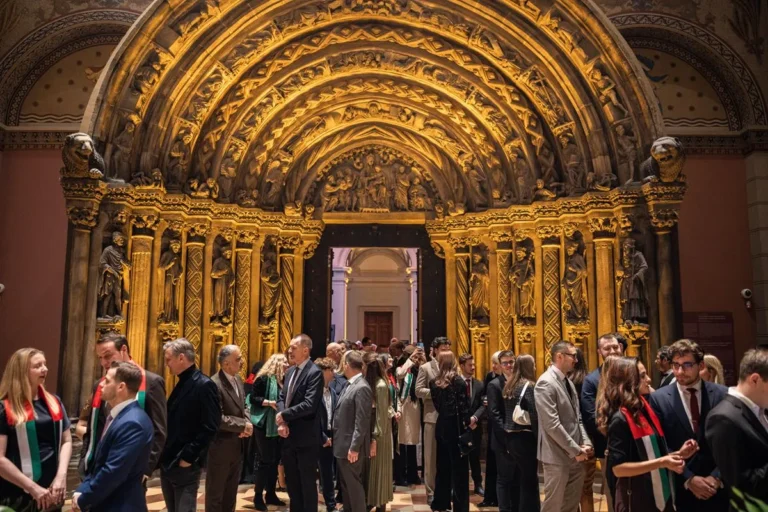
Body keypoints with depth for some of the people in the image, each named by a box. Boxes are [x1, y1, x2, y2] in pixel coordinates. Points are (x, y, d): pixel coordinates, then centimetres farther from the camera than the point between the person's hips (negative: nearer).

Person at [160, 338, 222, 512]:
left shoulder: (204, 385, -15)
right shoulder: (182, 384, 12)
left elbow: (209, 428, -20)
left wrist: (187, 457, -17)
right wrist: (164, 456, 8)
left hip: (185, 465, -8)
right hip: (168, 462, 9)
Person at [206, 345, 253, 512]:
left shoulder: (238, 379, 5)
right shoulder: (214, 384, -23)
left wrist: (248, 424, -6)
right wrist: (243, 425, -19)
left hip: (237, 446, 8)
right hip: (221, 447, -8)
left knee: (231, 492, 20)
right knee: (215, 492, 10)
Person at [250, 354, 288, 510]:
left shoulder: (282, 380, 10)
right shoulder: (264, 378, -11)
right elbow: (253, 398, -14)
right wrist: (269, 402, -25)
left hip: (277, 426, 7)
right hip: (264, 425, -7)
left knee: (275, 459, 12)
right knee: (264, 460, -2)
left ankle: (271, 494, 23)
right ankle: (258, 496, 9)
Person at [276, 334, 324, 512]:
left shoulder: (314, 372, -16)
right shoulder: (290, 371, 10)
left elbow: (309, 404, -25)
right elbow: (282, 397, 8)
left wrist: (284, 415, -17)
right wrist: (281, 422, -9)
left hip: (305, 437, -8)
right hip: (289, 435, 8)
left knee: (307, 482, 7)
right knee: (291, 481, 19)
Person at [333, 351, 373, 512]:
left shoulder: (362, 388, -20)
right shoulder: (350, 385, 10)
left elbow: (362, 422, -22)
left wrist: (354, 448, -21)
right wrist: (335, 439, 17)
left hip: (351, 447, -9)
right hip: (342, 445, 9)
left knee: (354, 485, 1)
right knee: (345, 485, 18)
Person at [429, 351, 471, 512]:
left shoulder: (434, 383, 3)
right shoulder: (458, 381, -11)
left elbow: (437, 405, 5)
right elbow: (463, 407, -14)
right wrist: (467, 423, -5)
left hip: (441, 426, 5)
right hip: (456, 426, -5)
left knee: (443, 465, 17)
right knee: (459, 468, 2)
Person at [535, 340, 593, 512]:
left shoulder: (568, 382, 12)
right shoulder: (546, 383, -17)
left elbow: (577, 418, 14)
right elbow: (552, 424, -21)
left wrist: (586, 443, -1)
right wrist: (576, 450, -16)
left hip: (576, 455, 8)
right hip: (558, 456, -8)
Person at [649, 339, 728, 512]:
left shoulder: (722, 394, -2)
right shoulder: (659, 398, -6)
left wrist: (717, 477, -10)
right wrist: (688, 479, -12)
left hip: (718, 487, 1)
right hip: (680, 488, -1)